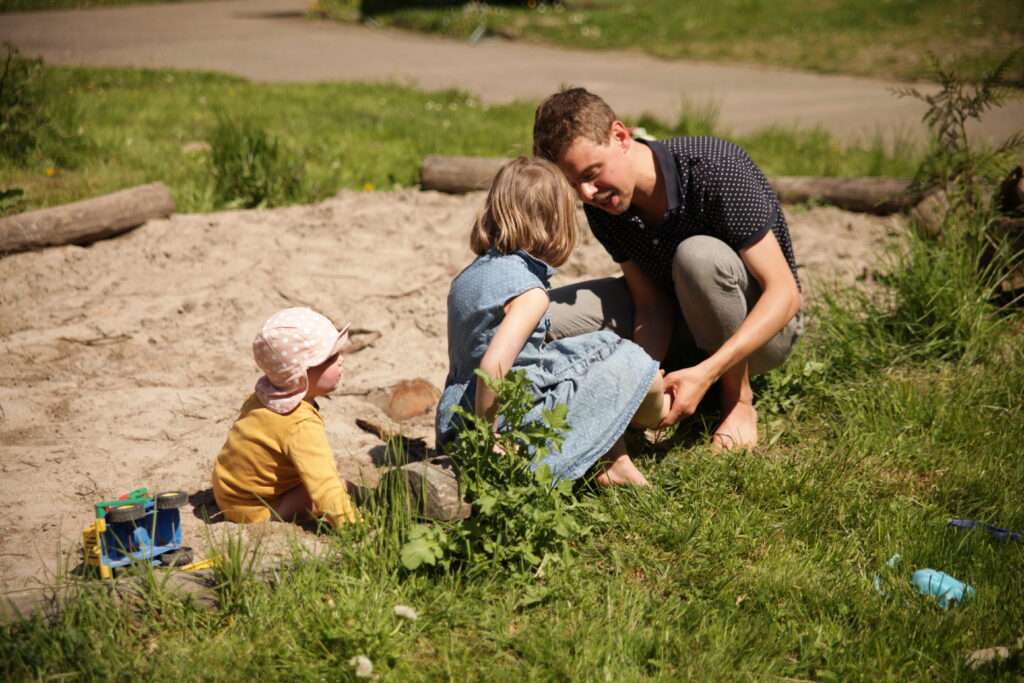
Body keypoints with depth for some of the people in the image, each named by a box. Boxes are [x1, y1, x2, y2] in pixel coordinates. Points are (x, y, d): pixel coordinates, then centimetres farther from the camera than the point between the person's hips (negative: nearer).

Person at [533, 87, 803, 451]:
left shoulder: (716, 168, -30)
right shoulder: (602, 207, -12)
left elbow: (785, 293, -30)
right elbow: (652, 306, -9)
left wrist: (706, 372, -40)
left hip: (764, 324, -5)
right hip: (684, 322, 5)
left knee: (699, 255, -38)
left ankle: (738, 399, -14)